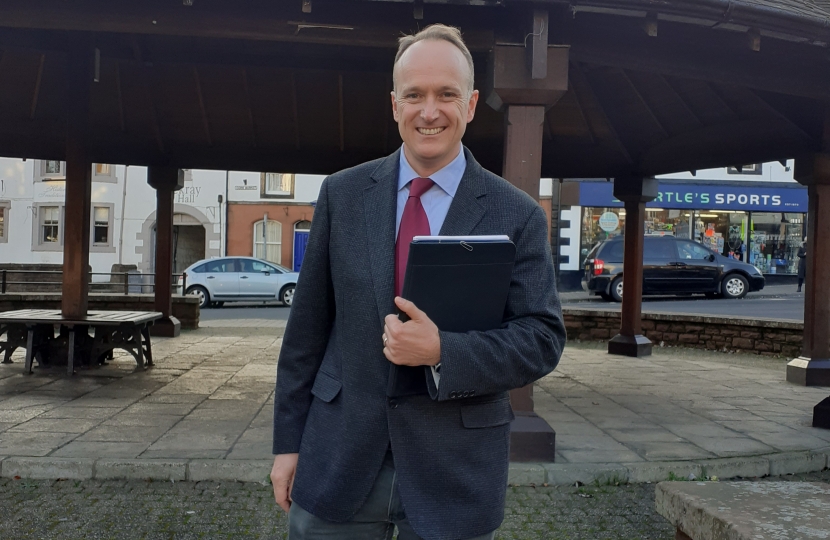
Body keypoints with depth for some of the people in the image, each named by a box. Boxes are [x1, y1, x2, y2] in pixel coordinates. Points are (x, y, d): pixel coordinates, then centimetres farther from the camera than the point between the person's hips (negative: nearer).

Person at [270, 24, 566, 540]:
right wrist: (288, 439, 4)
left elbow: (543, 338, -6)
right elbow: (307, 326, 3)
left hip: (455, 474, -1)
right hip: (338, 460, 1)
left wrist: (441, 352, -21)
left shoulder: (518, 216, -4)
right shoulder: (342, 194, 1)